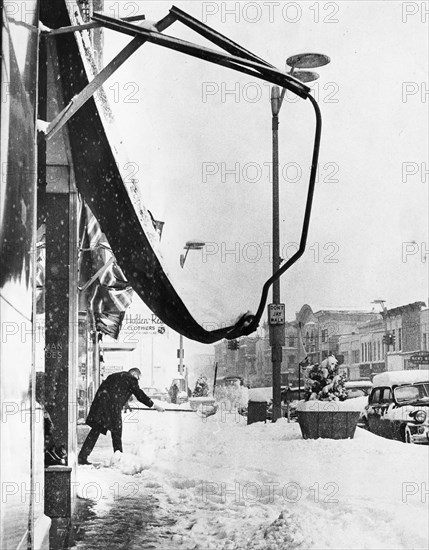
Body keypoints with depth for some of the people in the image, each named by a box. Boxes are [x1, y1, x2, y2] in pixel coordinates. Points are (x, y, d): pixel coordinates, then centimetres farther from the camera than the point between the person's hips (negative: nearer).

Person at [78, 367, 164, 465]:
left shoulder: (113, 376, 27)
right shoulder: (131, 379, 8)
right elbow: (140, 395, 7)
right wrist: (154, 406, 17)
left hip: (99, 402, 6)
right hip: (112, 406, -6)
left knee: (95, 430, 11)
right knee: (116, 432, 7)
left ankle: (82, 457, 7)